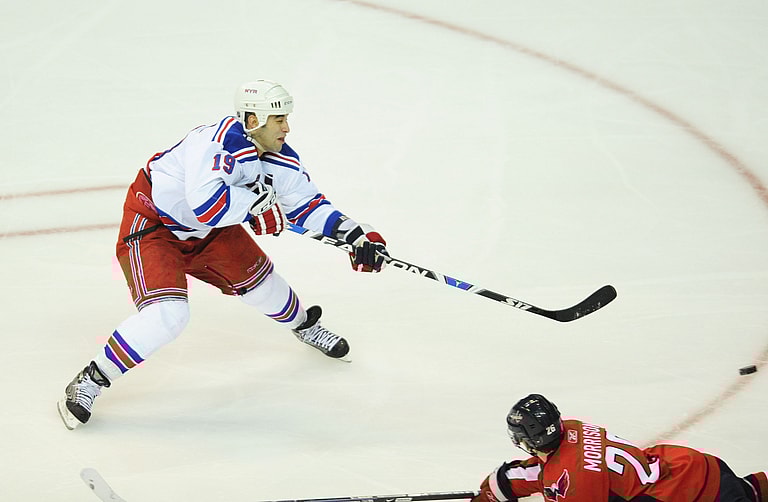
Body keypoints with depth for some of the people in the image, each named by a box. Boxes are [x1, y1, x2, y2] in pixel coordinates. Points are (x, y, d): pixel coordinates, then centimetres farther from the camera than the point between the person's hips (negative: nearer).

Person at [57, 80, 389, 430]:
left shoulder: (280, 160, -8)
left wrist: (354, 233, -6)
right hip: (151, 223, -8)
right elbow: (205, 202, -45)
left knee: (254, 275, 18)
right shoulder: (219, 141, -34)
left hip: (206, 229, 8)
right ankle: (90, 381, -14)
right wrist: (257, 201, -33)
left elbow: (308, 204, 4)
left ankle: (302, 324, 51)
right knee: (167, 314, -23)